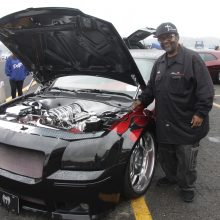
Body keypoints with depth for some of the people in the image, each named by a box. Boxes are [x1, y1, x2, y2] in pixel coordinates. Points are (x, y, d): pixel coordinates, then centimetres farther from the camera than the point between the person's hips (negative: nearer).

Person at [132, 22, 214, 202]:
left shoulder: (192, 59, -11)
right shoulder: (159, 63, 12)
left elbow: (206, 89, -14)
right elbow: (151, 87, 21)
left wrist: (201, 113, -19)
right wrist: (141, 100, 7)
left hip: (186, 122, -6)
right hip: (164, 121, 7)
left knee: (186, 159, 7)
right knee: (165, 155, 21)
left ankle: (187, 187, 28)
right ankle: (172, 177, 44)